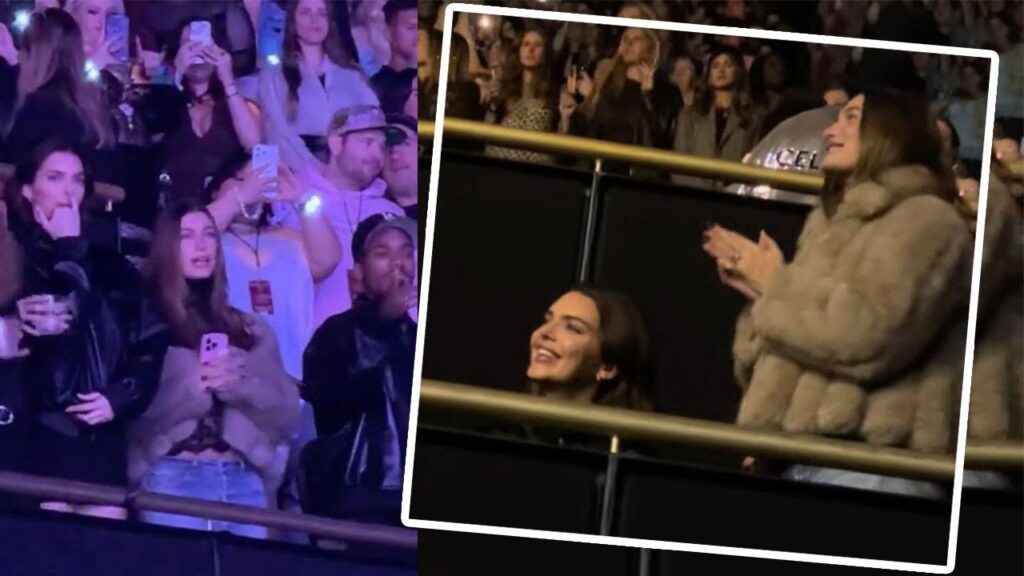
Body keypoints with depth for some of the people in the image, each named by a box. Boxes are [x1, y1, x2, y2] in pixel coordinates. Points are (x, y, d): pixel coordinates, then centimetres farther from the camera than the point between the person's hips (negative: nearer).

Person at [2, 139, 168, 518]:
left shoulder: (111, 266, 18)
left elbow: (151, 344, 13)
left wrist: (121, 397, -4)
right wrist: (68, 249, -2)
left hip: (100, 437, 4)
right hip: (35, 437, -4)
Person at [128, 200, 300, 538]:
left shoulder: (250, 329, 17)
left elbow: (288, 412, 9)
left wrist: (241, 386, -8)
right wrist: (195, 387, -17)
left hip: (244, 480, 4)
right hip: (173, 478, -3)